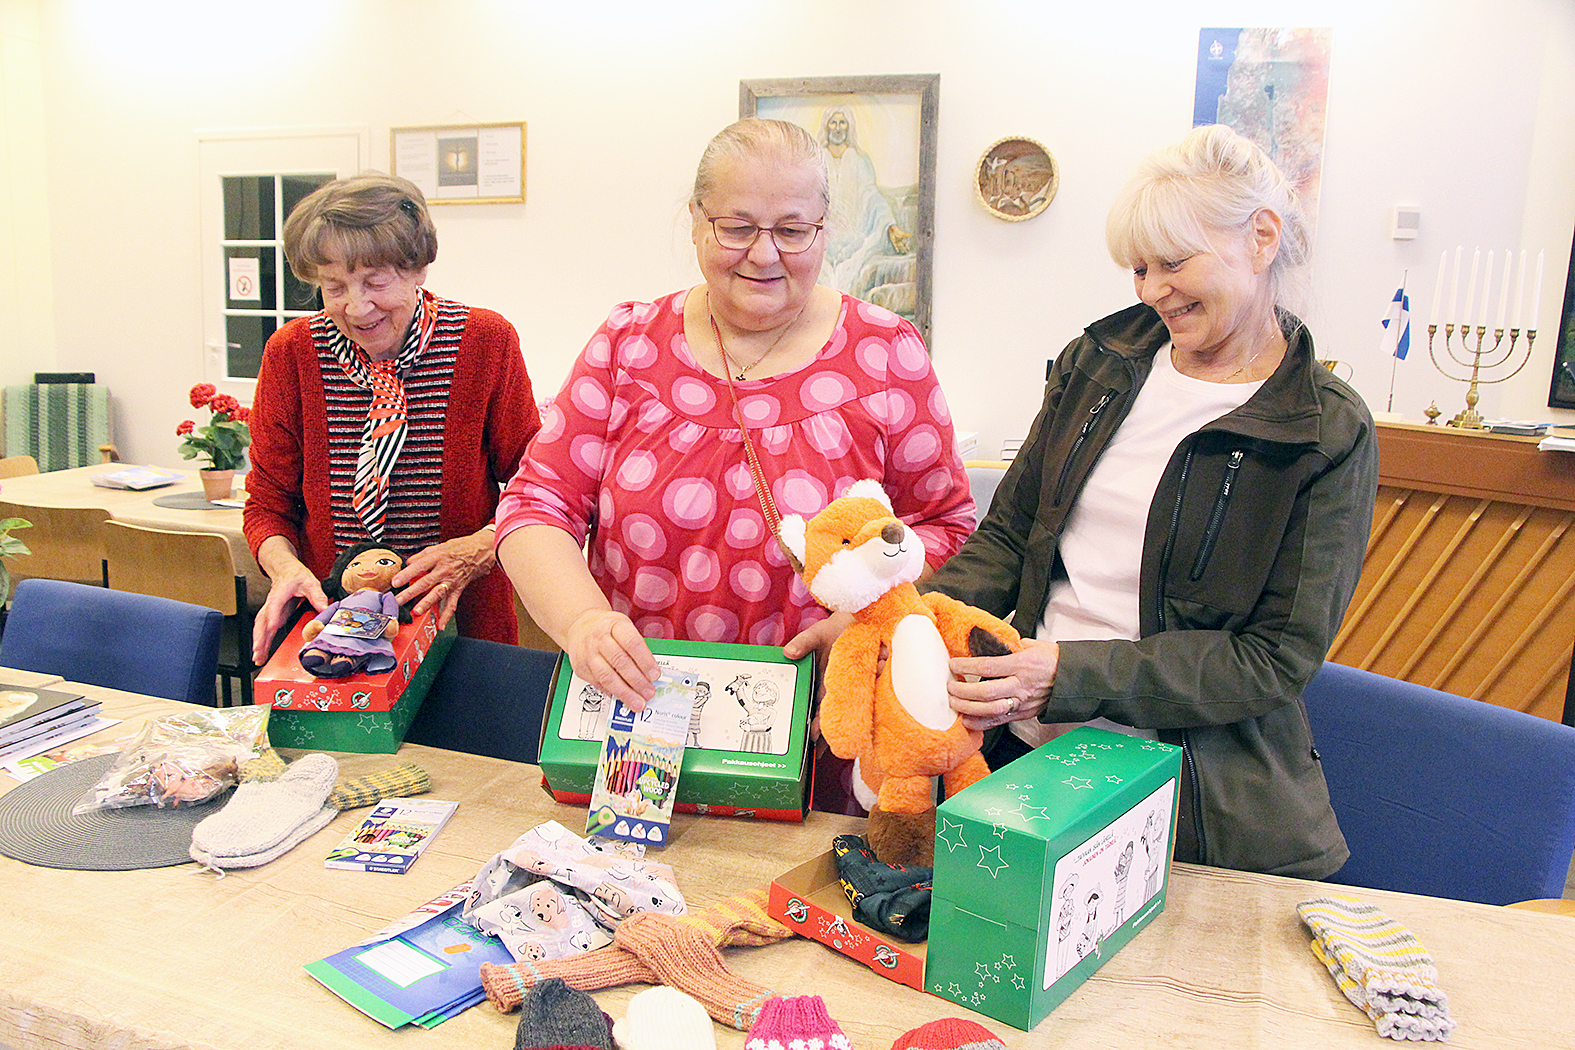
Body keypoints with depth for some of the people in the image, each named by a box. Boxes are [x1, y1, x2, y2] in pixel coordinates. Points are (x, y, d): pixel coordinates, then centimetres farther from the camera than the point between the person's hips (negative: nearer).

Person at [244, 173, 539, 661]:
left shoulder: (486, 342, -5)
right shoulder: (291, 354, 0)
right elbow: (267, 502, 8)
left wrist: (478, 550, -17)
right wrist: (285, 568, -14)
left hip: (458, 620, -1)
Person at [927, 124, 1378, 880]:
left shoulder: (1329, 436, -9)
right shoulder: (1099, 363, 5)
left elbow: (1278, 655, -13)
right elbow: (1009, 533, 7)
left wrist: (1074, 674, -24)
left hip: (1199, 802, -4)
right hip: (1024, 754, 4)